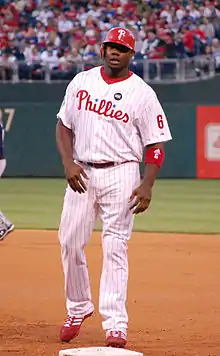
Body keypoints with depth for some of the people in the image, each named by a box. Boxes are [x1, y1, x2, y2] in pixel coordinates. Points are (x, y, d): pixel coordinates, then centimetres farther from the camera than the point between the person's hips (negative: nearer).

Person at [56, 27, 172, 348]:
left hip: (120, 175, -4)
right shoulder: (81, 82, 8)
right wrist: (68, 163, -4)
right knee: (70, 242, 4)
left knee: (115, 247, -8)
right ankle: (78, 309, 24)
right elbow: (64, 125, 12)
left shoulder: (142, 93, -3)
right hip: (81, 173, 4)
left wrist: (147, 185, -15)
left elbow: (155, 144, -3)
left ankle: (116, 324, -8)